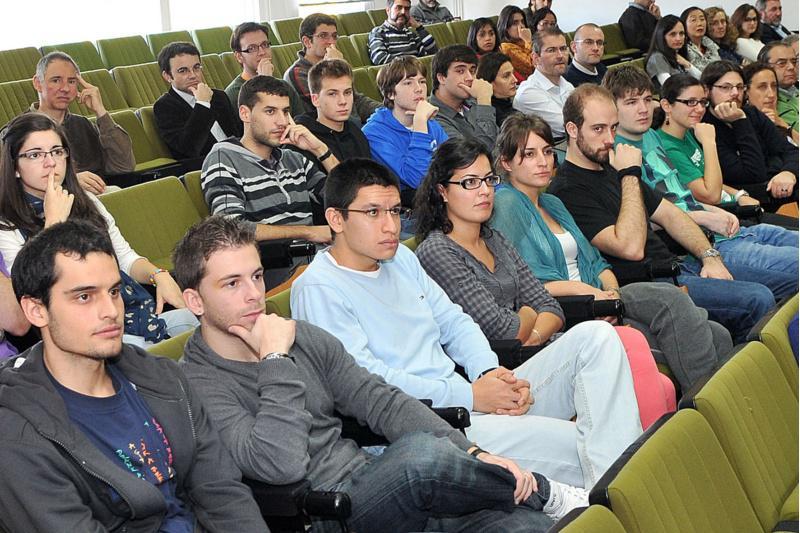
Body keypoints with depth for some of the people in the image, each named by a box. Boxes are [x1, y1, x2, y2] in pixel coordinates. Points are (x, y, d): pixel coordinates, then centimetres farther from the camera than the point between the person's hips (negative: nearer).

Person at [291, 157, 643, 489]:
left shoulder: (401, 258, 19)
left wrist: (491, 373, -3)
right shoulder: (318, 289, -9)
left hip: (476, 400, 9)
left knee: (594, 335, -7)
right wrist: (468, 397, -17)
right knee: (578, 447, -27)